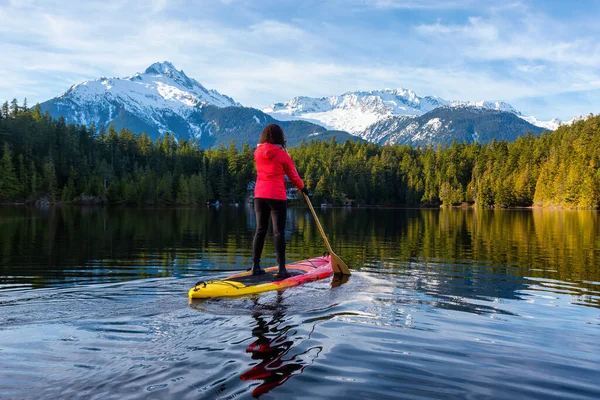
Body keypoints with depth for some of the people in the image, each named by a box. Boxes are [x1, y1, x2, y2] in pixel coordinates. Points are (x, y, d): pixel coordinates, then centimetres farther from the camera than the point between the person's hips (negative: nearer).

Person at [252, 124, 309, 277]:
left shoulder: (258, 152, 4)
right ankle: (281, 268, -3)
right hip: (277, 197, -4)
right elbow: (293, 176, 2)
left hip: (259, 195, 5)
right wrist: (302, 188, 19)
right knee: (279, 232, -2)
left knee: (260, 230, 11)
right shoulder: (282, 154, -6)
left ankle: (255, 266, 12)